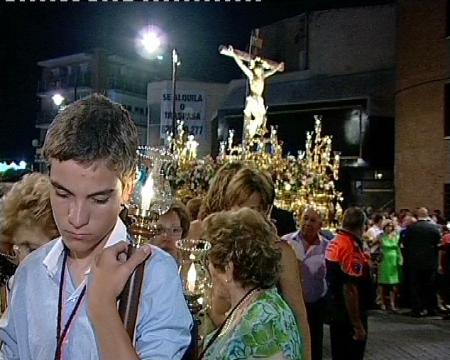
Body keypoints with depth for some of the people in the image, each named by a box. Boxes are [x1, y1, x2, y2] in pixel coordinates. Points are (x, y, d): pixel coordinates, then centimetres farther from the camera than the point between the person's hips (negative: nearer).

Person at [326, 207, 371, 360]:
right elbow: (350, 290, -27)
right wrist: (358, 325, -23)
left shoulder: (334, 243, 6)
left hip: (336, 311, 9)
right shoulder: (351, 248, -23)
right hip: (349, 315, -9)